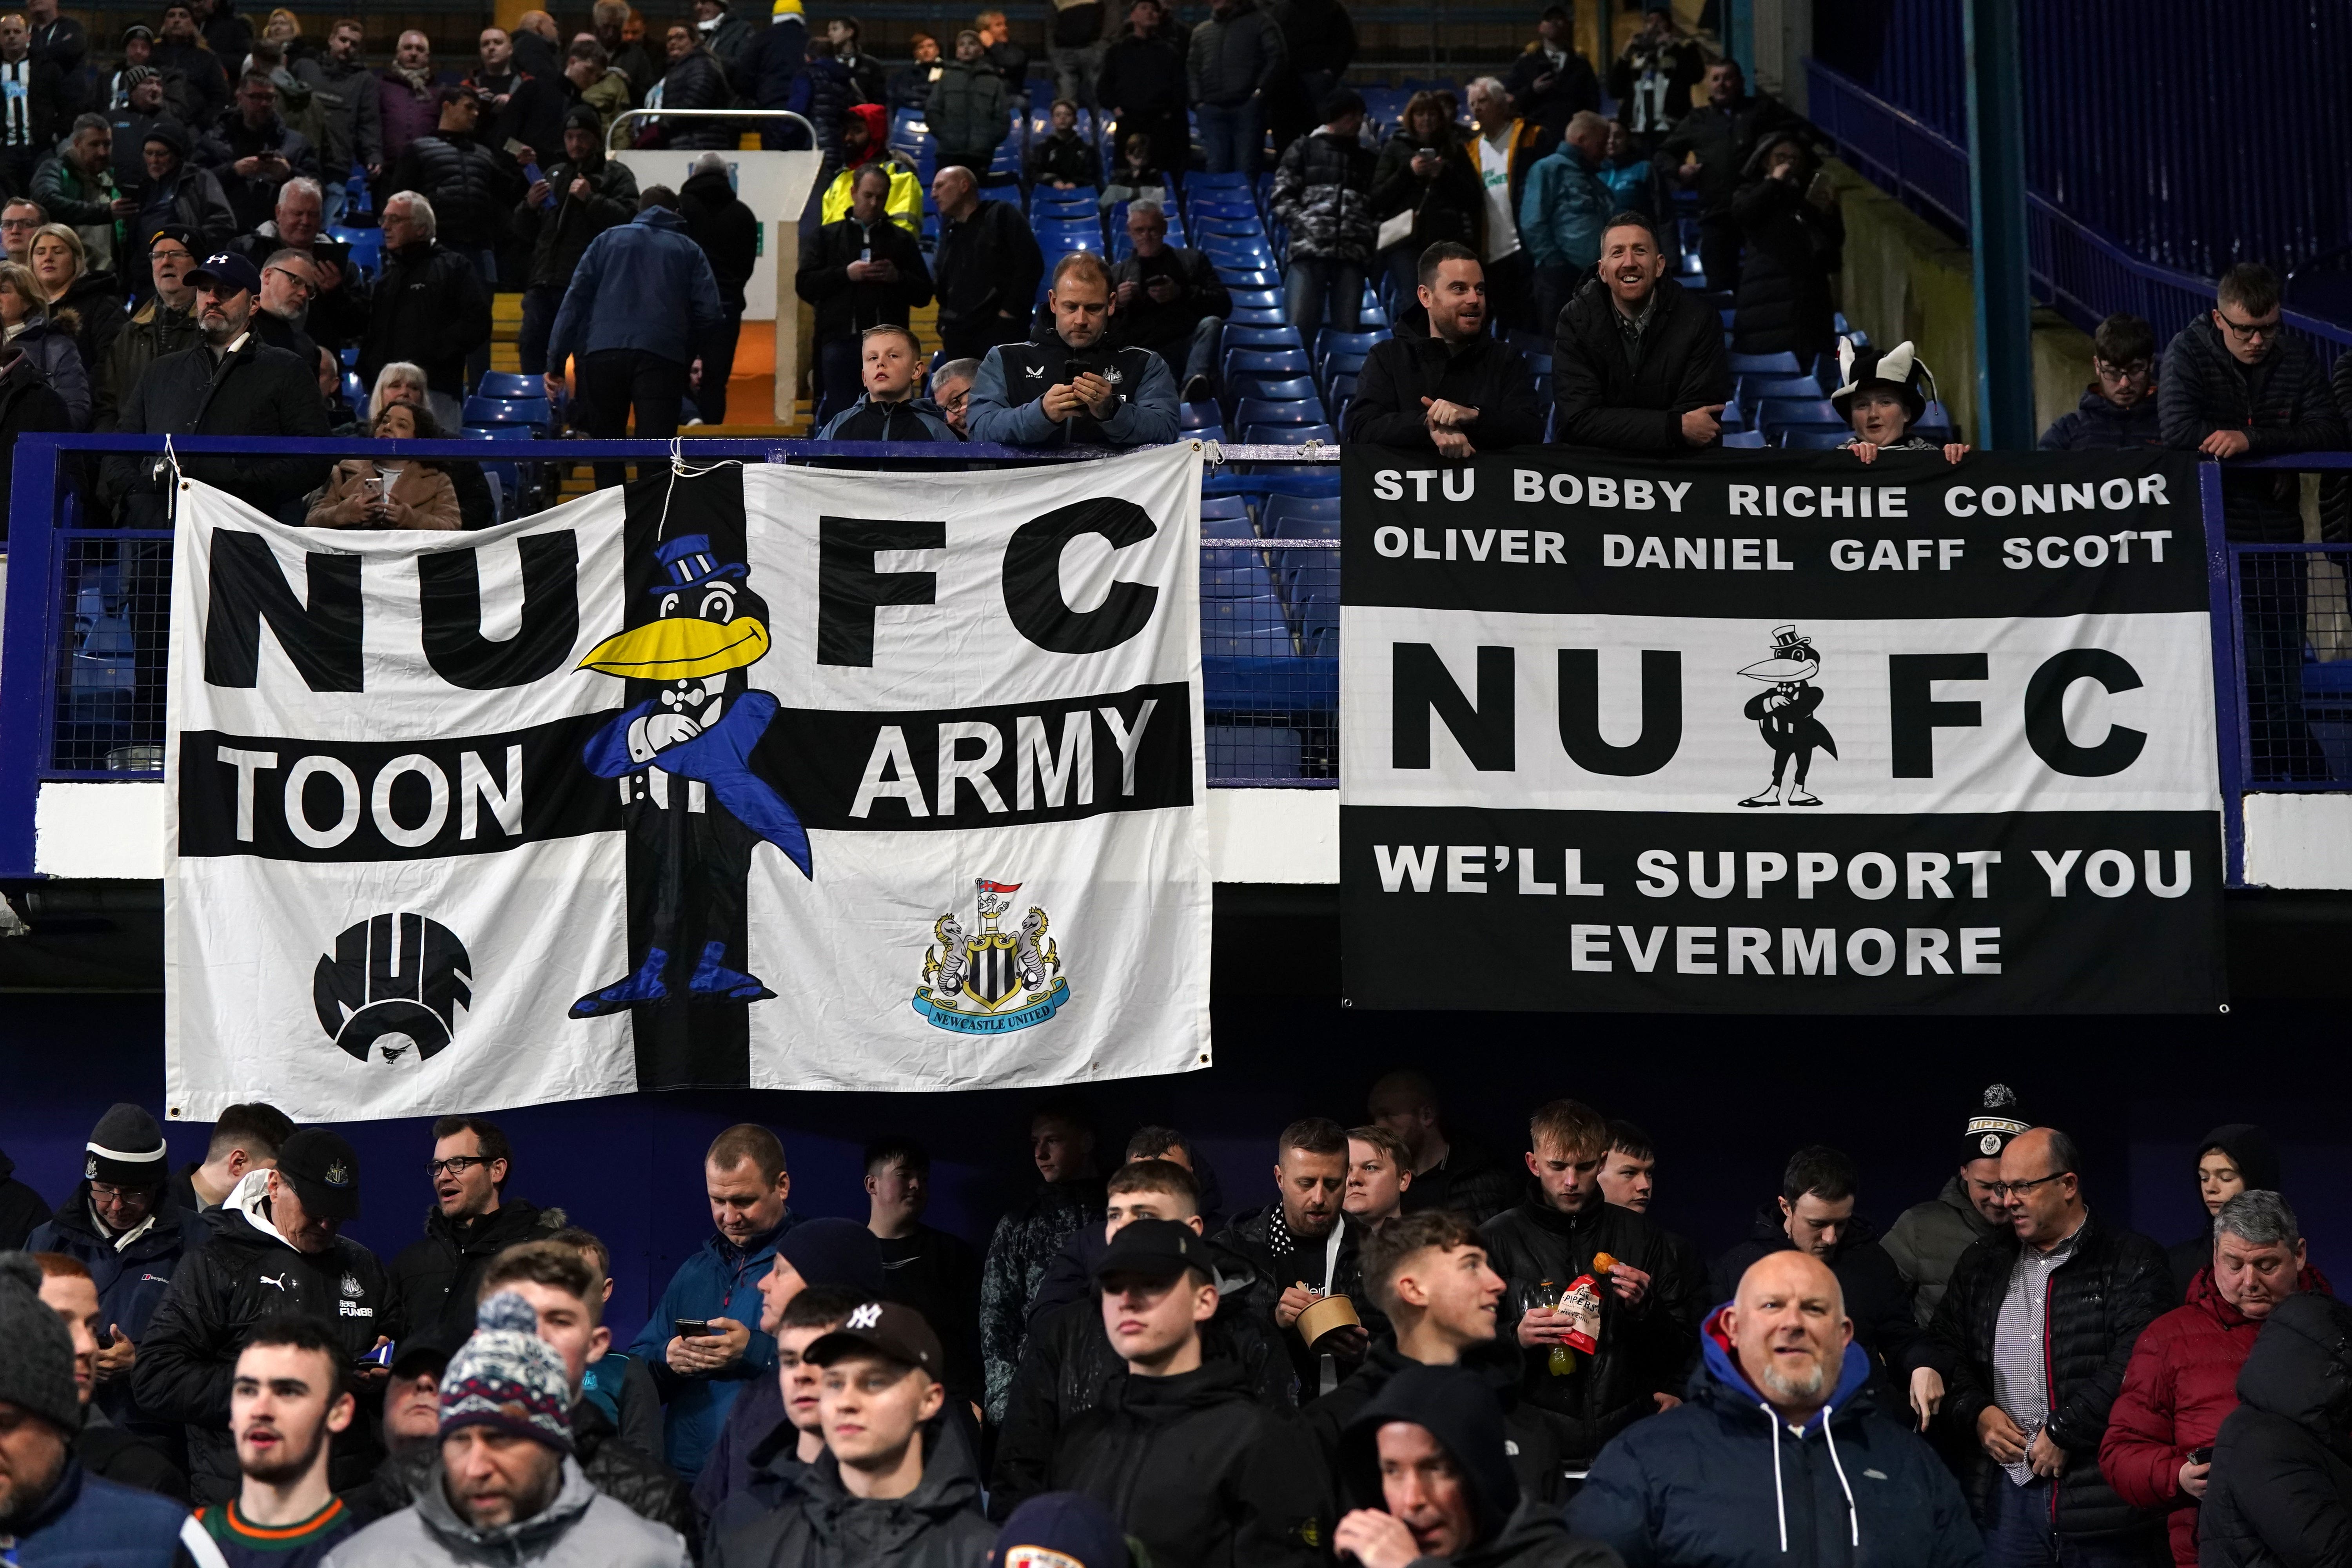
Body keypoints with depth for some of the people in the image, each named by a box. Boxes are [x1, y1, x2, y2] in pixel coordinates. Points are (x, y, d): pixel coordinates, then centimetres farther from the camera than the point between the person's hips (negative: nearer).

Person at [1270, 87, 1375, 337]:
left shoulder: (1367, 159, 24)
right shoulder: (1304, 149, 14)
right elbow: (1281, 198, 7)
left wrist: (1374, 232, 2)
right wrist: (1306, 225, -8)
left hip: (1352, 254, 3)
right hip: (1309, 250, -3)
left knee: (1347, 332, -2)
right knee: (1300, 328, -11)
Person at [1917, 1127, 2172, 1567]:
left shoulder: (2133, 1262, -3)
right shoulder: (1982, 1264, 15)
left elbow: (2133, 1365, -13)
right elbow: (1943, 1345, 18)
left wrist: (2063, 1432, -13)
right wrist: (1976, 1412, 1)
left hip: (2099, 1493, -5)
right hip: (2006, 1487, 5)